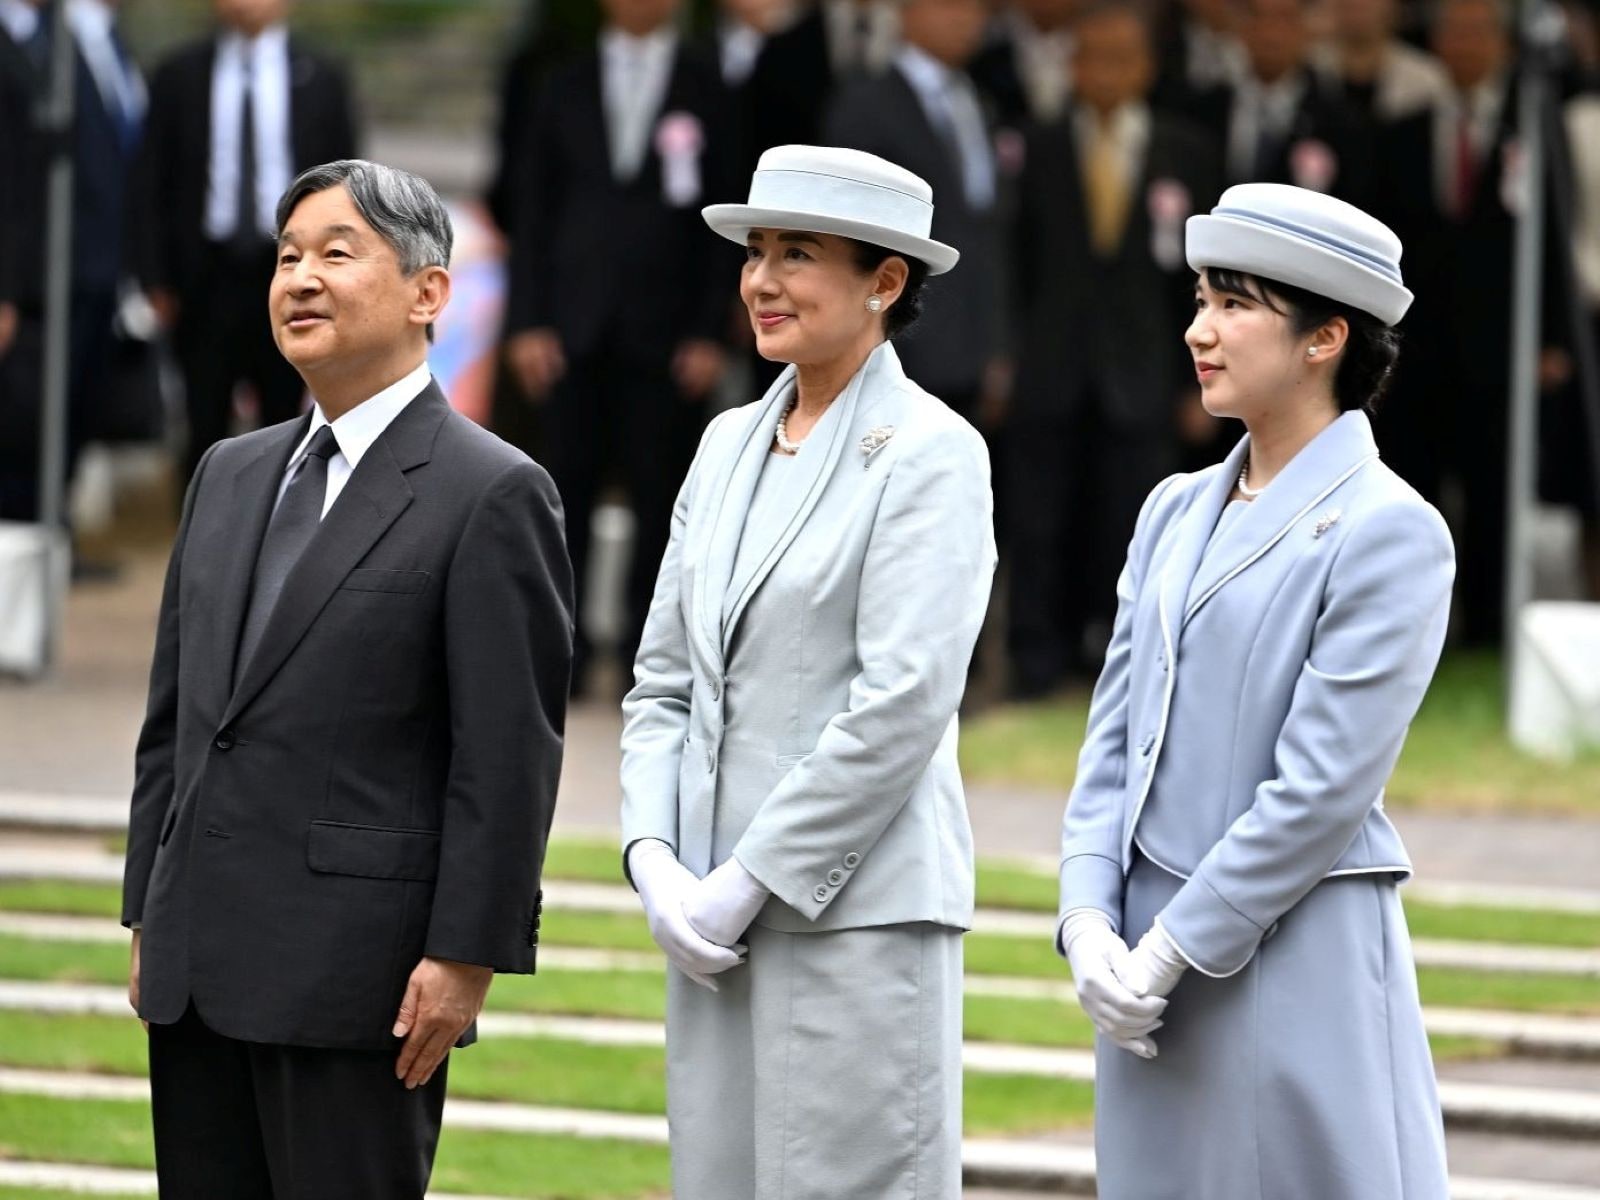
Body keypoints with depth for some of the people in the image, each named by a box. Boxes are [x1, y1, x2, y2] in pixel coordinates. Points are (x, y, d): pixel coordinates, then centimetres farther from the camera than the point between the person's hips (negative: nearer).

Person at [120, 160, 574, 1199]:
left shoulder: (491, 494, -7)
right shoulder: (231, 476, 16)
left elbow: (509, 754, -11)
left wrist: (465, 957, -15)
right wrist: (150, 916, 15)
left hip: (357, 981, -7)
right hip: (197, 974, 7)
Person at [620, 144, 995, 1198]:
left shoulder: (928, 454, -8)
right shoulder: (729, 446, 15)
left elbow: (902, 705, -15)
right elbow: (664, 682, 15)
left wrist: (749, 881, -15)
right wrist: (657, 863, 0)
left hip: (859, 908, -7)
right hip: (717, 915, 7)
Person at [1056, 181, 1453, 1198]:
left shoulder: (1390, 533, -9)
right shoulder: (1176, 514, 14)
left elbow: (1321, 789, -14)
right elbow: (1115, 741, 12)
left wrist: (1169, 952, -14)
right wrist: (1090, 922, -3)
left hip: (1298, 961, -7)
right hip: (1151, 966, 7)